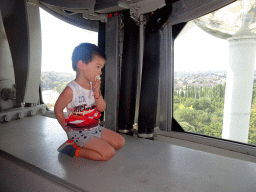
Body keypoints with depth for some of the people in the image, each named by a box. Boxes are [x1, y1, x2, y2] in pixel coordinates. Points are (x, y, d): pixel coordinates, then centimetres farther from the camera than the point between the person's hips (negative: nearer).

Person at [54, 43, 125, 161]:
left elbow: (102, 108, 0)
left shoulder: (94, 86, 2)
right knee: (108, 153, -17)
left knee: (120, 142, 8)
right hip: (79, 132, -8)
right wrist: (67, 129, 0)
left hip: (95, 128, 8)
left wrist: (97, 92, -16)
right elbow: (58, 109, -9)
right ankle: (73, 149, -3)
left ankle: (86, 145, 10)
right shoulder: (71, 90, -20)